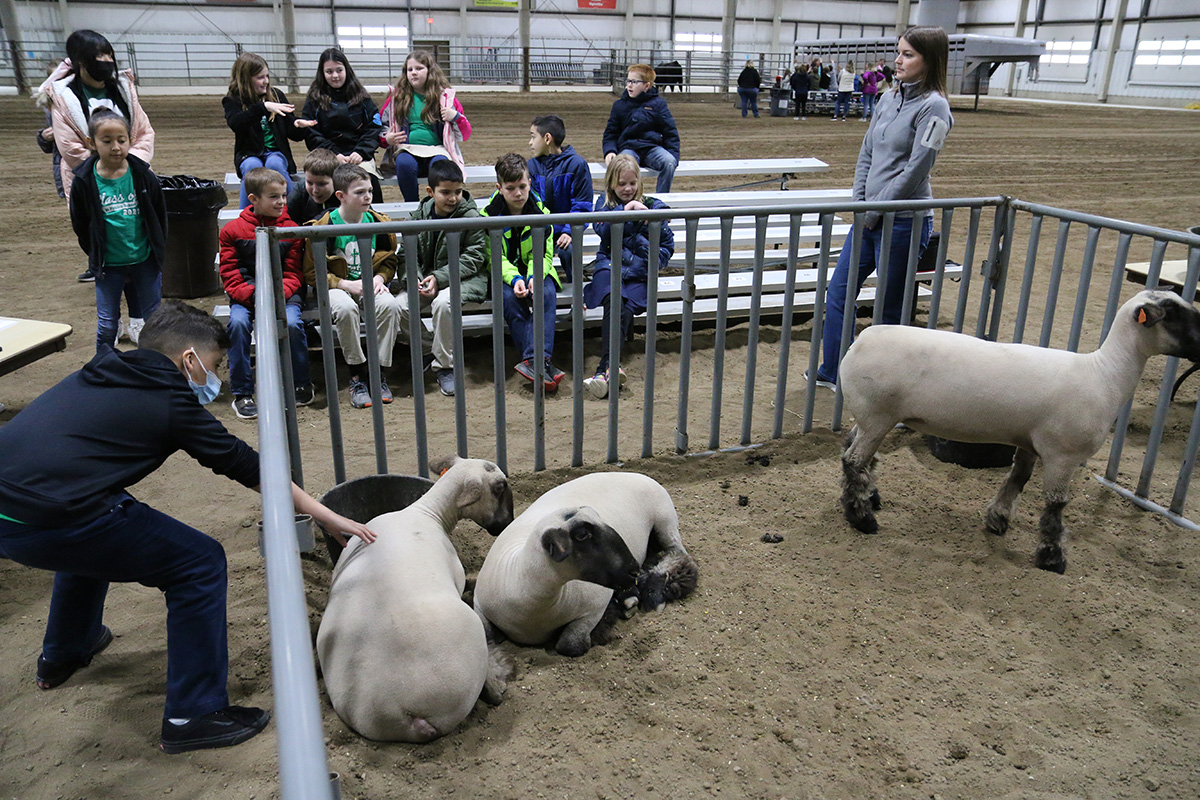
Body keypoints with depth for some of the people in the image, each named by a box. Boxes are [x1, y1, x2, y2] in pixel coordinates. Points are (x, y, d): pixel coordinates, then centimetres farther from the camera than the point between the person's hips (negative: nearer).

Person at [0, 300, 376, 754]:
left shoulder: (96, 377, 19)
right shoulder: (170, 400, -2)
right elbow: (247, 466, 1)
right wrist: (327, 517, 7)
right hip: (49, 522, -9)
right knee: (200, 564, 1)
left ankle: (62, 655, 57)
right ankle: (194, 715, 8)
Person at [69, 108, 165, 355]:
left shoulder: (143, 175, -5)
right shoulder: (84, 181, -7)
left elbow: (160, 216, 6)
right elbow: (80, 226, 3)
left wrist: (157, 251, 5)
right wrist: (97, 259, 2)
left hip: (145, 261, 1)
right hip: (108, 267, 0)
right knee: (107, 325, 6)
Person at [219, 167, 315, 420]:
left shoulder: (291, 229, 5)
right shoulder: (232, 230, 3)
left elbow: (294, 273, 3)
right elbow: (230, 275, 1)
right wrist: (253, 295, -17)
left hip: (283, 292, 0)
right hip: (246, 293, 0)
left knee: (291, 323, -29)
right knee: (238, 323, -29)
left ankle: (301, 384, -5)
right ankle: (242, 394, -16)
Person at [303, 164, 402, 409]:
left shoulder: (379, 222, 3)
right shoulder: (324, 226, -7)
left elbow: (390, 260, 15)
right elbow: (312, 272, -3)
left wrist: (379, 278, -7)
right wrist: (346, 285, -16)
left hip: (371, 285, 3)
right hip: (337, 287, -2)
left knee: (390, 305, -31)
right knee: (345, 308, -37)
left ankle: (378, 372, -16)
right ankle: (356, 376, -20)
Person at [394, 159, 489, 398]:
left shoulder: (471, 216, -6)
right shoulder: (418, 217, 5)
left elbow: (473, 258, -11)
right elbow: (407, 255, 6)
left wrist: (439, 278, -21)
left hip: (463, 278, -4)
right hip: (426, 278, 5)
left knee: (443, 302, -35)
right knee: (398, 307, -20)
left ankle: (444, 365, -15)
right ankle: (431, 349, 6)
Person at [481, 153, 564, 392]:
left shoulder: (540, 211, -2)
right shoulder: (489, 214, -7)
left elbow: (543, 253, -2)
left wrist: (534, 276, -24)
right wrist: (514, 278, -28)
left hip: (535, 270, 1)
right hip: (504, 273, -1)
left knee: (547, 294, -31)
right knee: (509, 298, -33)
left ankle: (534, 359, -42)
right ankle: (541, 363, -38)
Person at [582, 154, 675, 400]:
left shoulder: (653, 207, 15)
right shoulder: (605, 202, 16)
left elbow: (667, 244, 17)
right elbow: (601, 229, -4)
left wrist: (652, 262, -1)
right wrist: (625, 211, -15)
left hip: (639, 273, 0)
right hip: (610, 266, 0)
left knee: (627, 308, -31)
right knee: (614, 303, -33)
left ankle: (604, 368, -43)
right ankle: (611, 368, -48)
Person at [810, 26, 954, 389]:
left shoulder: (933, 107, -12)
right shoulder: (889, 99, 11)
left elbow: (915, 170, -17)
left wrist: (875, 210, -12)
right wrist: (859, 202, 1)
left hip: (904, 221, -8)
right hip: (870, 218, 8)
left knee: (891, 308, 3)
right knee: (838, 291, 12)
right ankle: (832, 372, 26)